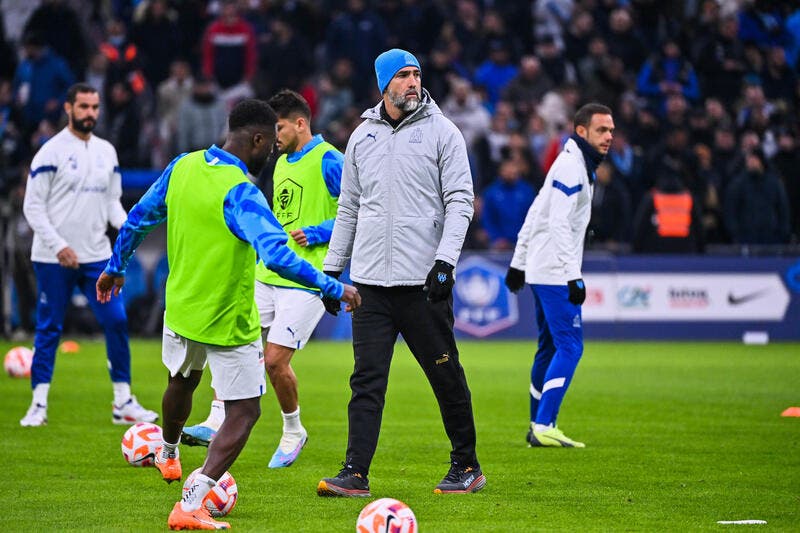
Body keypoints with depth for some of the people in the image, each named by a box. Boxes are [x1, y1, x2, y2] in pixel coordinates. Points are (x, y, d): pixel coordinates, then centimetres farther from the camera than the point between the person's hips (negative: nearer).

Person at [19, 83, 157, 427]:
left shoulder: (106, 151, 11)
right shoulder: (52, 151, -7)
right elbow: (32, 206, -8)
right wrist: (58, 245, -17)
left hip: (97, 256, 5)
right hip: (53, 258, -5)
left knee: (116, 320, -3)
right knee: (49, 328, 0)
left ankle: (123, 403, 4)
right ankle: (38, 405, 8)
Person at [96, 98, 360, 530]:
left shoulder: (182, 168, -3)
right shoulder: (241, 193, -26)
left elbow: (138, 218, 10)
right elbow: (278, 257, -36)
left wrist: (116, 267, 26)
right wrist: (334, 288, -28)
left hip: (181, 307, 8)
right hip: (229, 324, -8)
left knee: (182, 381, 33)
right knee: (244, 412, 0)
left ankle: (168, 455, 60)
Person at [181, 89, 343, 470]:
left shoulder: (328, 161, -10)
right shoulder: (282, 163, 17)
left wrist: (316, 234, -18)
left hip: (305, 281, -8)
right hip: (267, 277, 8)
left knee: (275, 360, -9)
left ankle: (293, 432, 13)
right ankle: (217, 421, -2)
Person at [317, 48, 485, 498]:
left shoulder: (441, 132, 1)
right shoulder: (362, 136, 13)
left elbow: (460, 200, -4)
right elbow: (349, 208, 19)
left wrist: (445, 260, -16)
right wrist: (332, 268, 15)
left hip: (423, 280, -3)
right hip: (371, 279, 3)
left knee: (446, 376, 2)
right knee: (367, 380, -2)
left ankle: (466, 465, 16)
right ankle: (356, 474, -5)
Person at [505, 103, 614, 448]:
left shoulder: (577, 164, 17)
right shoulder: (571, 166, -15)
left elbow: (535, 214, 21)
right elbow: (558, 224, -22)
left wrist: (519, 262, 23)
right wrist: (573, 276, -25)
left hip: (544, 271, 10)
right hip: (554, 273, -10)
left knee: (550, 347, 14)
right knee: (570, 347, -13)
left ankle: (539, 426, 18)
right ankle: (543, 427, -18)